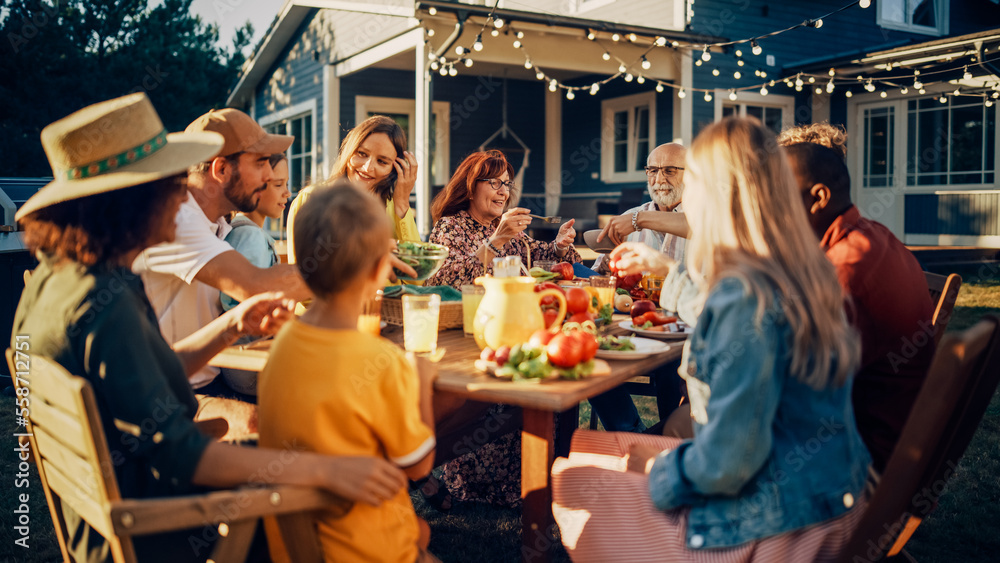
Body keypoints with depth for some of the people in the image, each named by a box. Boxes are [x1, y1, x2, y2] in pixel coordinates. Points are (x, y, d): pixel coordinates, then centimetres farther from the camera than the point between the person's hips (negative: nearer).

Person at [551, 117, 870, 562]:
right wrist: (666, 268, 40)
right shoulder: (804, 271, 3)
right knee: (581, 444, 17)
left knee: (568, 479, 2)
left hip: (771, 527, -9)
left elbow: (730, 457, -27)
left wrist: (662, 469, -7)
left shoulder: (744, 293, -27)